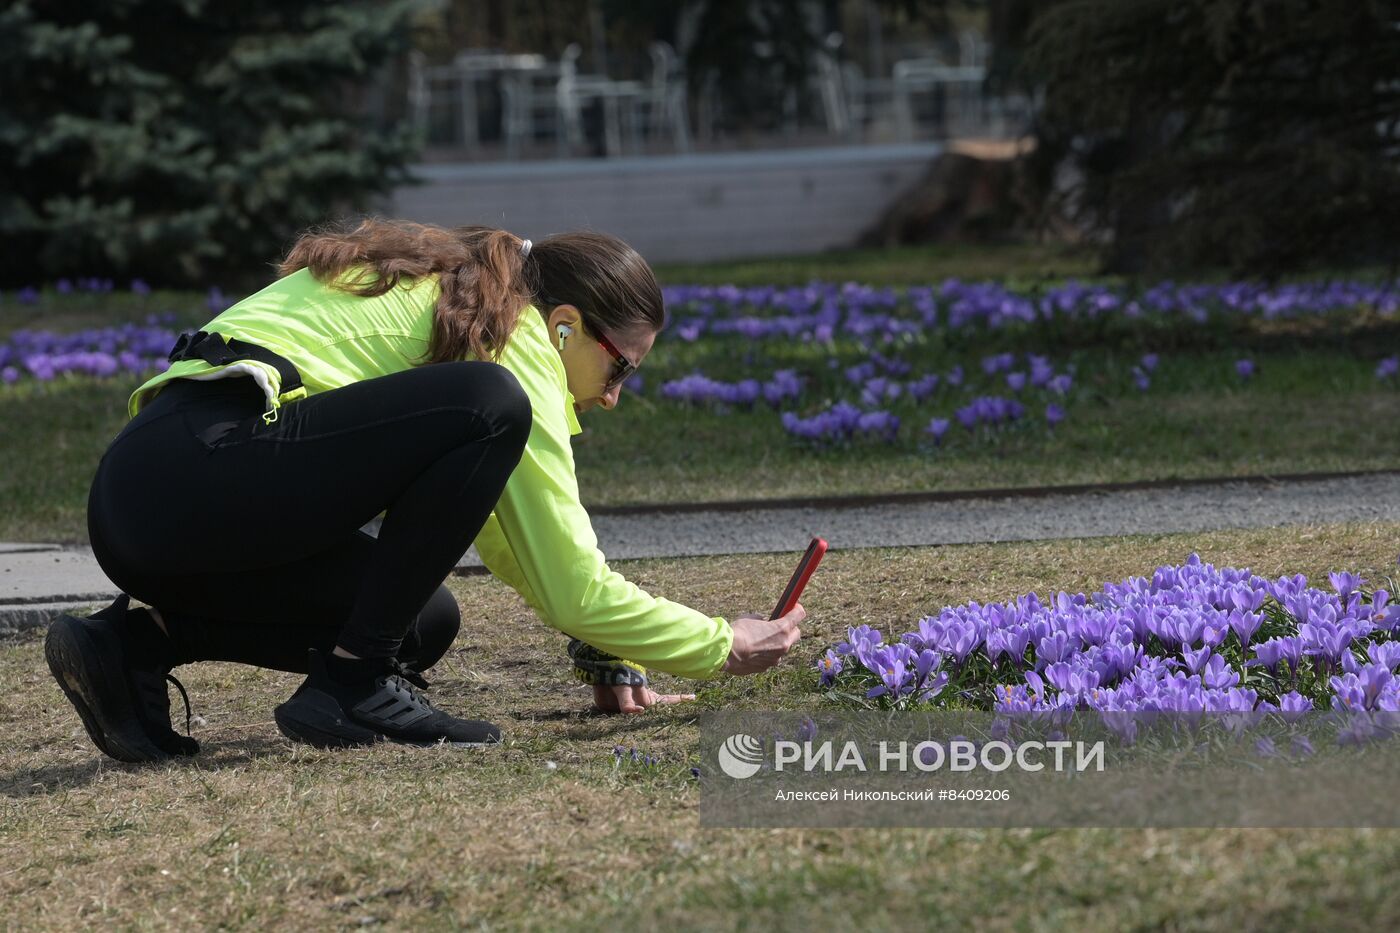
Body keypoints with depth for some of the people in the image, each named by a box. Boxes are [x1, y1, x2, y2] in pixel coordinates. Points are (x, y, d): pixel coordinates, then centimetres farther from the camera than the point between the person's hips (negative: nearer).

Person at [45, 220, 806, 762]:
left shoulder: (452, 289, 26)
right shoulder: (514, 339, -2)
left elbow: (516, 536, 33)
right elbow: (574, 588, -4)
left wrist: (604, 657, 27)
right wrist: (723, 648, 7)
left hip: (136, 503, 10)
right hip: (200, 468, -10)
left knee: (423, 622, 15)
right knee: (490, 411, -15)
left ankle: (136, 645, 7)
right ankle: (352, 686, -9)